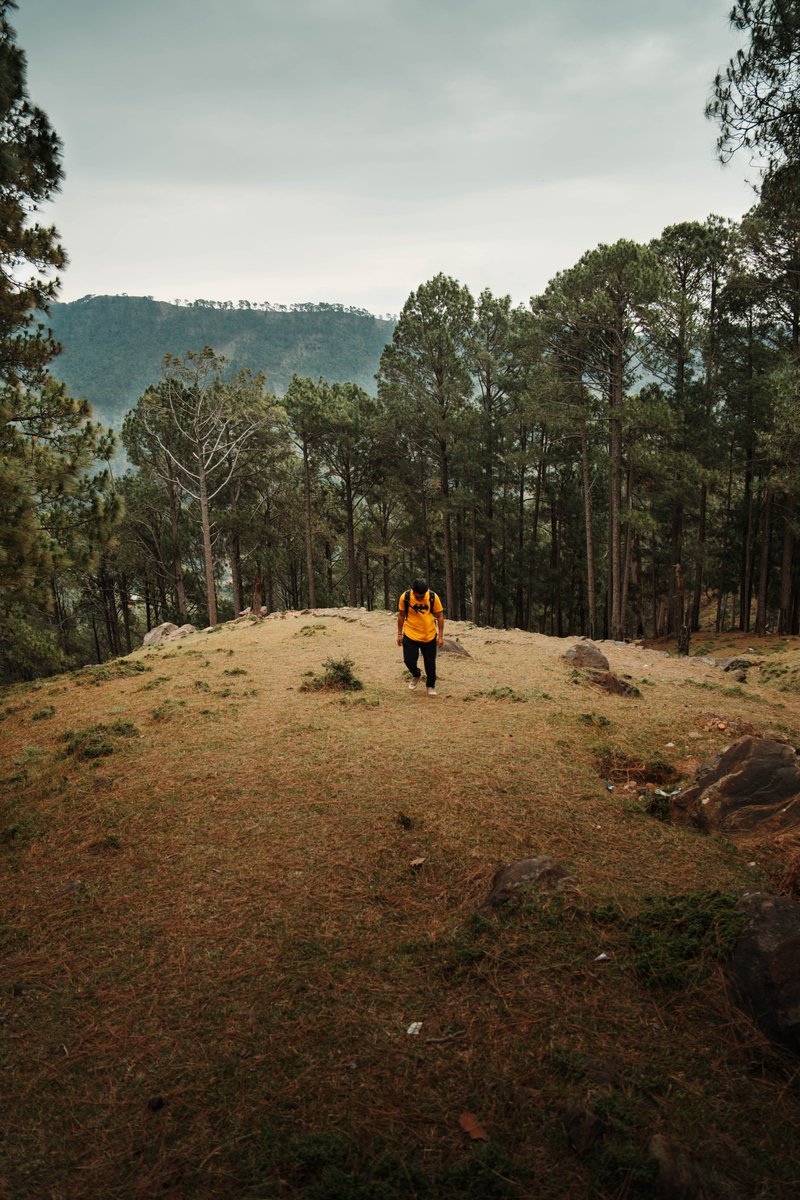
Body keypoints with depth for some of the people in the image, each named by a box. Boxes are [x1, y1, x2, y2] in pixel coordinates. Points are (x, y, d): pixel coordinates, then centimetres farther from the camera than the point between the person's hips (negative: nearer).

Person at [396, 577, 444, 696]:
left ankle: (431, 686, 30)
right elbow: (401, 615, 1)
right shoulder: (405, 597, -13)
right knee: (409, 660, -4)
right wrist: (399, 634, 5)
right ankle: (416, 675, 29)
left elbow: (440, 616, -3)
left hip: (429, 636, 0)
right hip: (410, 635, 0)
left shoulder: (433, 597, -14)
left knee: (430, 663, 8)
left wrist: (441, 636, -3)